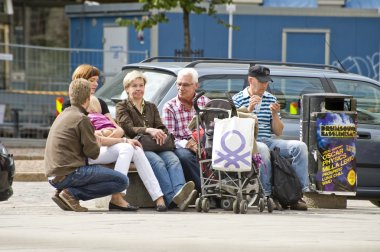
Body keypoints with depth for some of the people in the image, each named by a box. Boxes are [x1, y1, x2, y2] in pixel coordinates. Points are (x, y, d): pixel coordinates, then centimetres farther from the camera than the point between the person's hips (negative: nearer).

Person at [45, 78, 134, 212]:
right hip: (69, 174, -9)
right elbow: (93, 153, -9)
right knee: (122, 181, -8)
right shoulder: (82, 119, -11)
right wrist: (98, 144, 14)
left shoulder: (63, 115, 17)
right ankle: (72, 193, -12)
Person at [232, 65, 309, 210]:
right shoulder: (238, 99, 5)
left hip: (268, 141, 5)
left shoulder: (271, 99, 17)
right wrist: (249, 110, -15)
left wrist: (275, 114, -3)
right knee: (263, 149, -40)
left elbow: (278, 132, 16)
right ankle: (267, 195, -34)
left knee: (300, 146, -18)